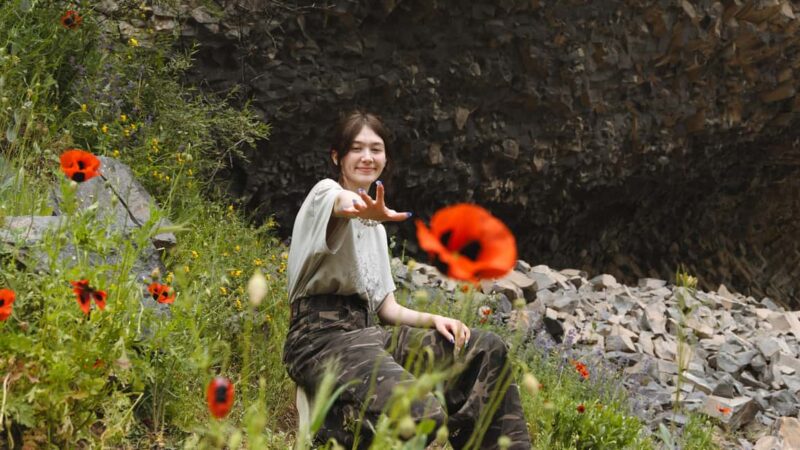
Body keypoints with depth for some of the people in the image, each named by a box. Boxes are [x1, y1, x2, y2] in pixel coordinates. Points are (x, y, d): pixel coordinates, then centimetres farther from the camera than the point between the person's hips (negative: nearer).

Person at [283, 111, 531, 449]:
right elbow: (343, 203, -30)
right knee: (424, 416, -33)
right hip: (322, 335, -8)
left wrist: (433, 319, 0)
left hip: (364, 331, 8)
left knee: (485, 348, -4)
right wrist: (363, 208, -56)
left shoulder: (374, 226, 24)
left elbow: (387, 308, 20)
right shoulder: (325, 192, -1)